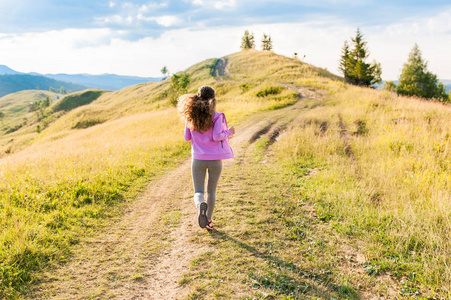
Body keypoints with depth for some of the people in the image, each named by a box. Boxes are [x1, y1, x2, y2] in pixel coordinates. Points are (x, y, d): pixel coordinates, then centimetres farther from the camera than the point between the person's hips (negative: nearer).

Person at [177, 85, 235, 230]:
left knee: (198, 192, 6)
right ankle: (208, 220, 25)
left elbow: (187, 137, 6)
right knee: (211, 191, 18)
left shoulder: (190, 115, 0)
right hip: (215, 160, -1)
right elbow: (217, 136, -19)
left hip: (198, 159, 1)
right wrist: (229, 132, -1)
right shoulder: (216, 116, -10)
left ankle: (200, 205, -28)